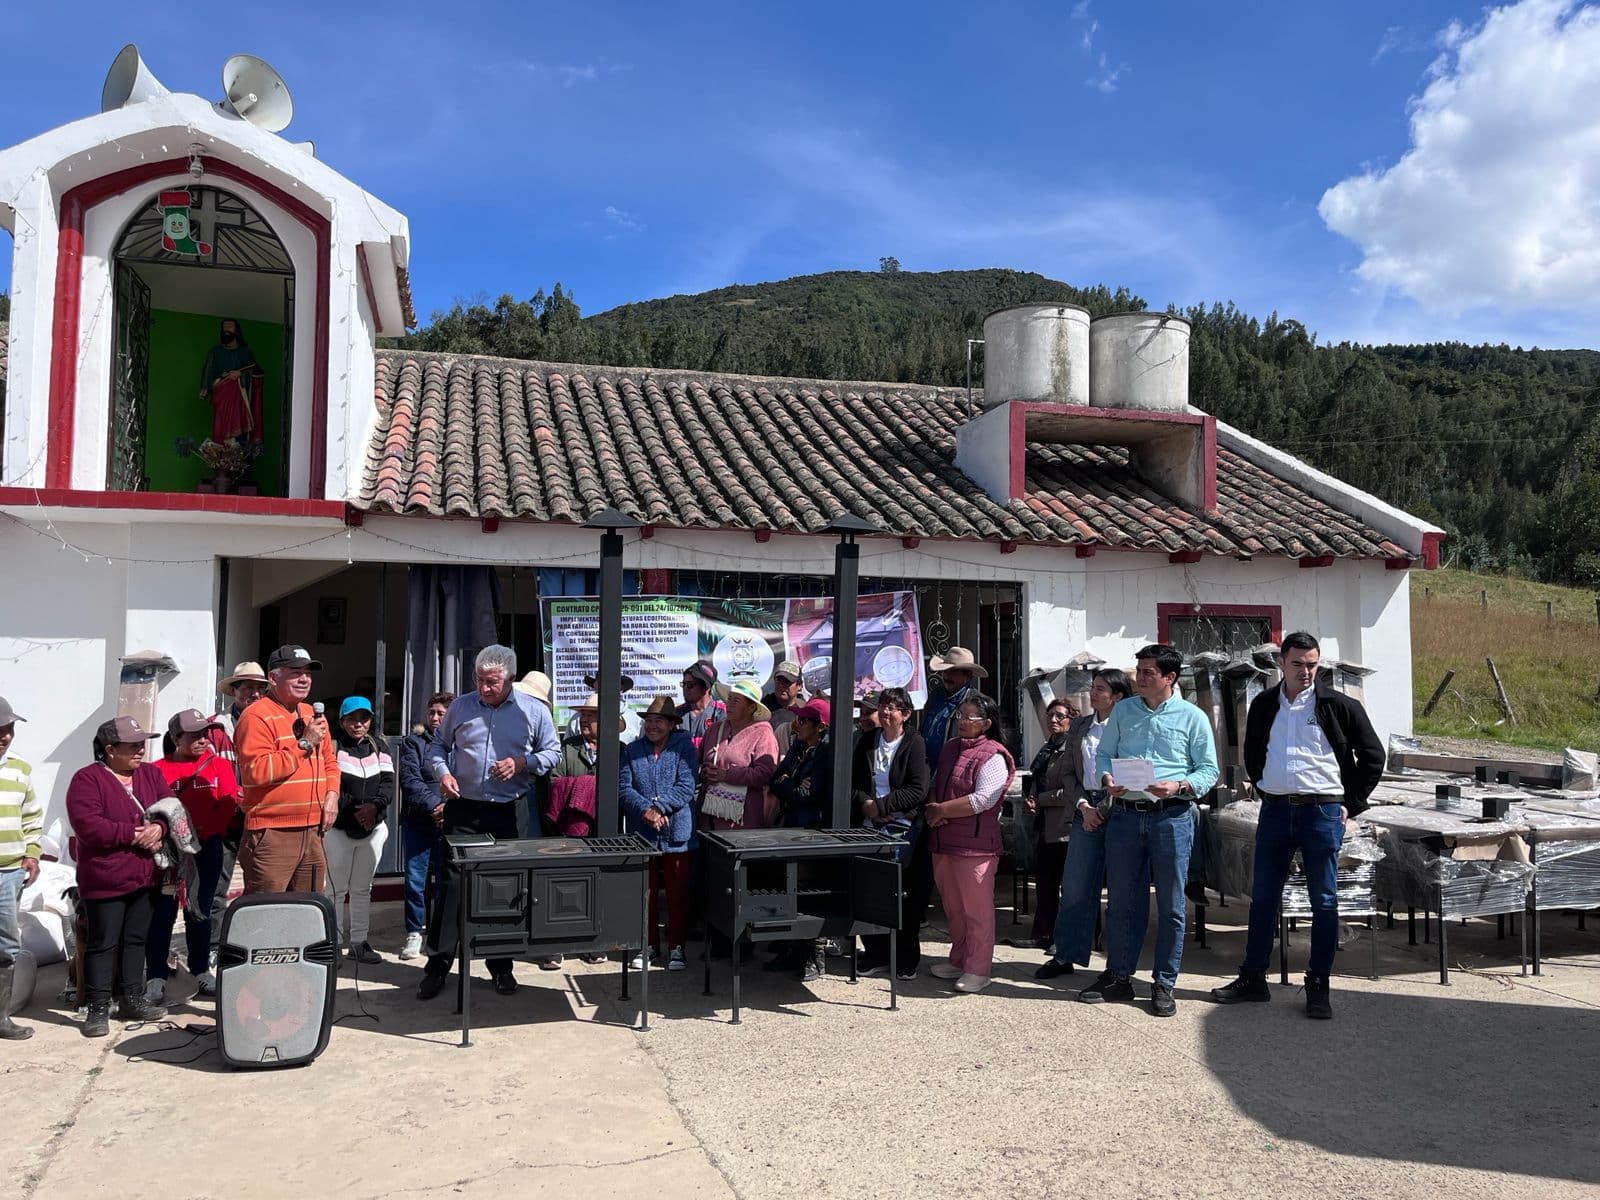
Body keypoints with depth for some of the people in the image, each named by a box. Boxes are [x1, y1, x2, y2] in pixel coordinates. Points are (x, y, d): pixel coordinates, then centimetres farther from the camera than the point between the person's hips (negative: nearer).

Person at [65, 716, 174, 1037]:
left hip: (146, 878, 6)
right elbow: (88, 827, -20)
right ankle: (98, 1008, 8)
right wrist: (135, 834, -18)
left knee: (137, 940, 14)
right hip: (105, 880, -6)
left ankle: (133, 999, 24)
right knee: (103, 944, 0)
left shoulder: (151, 774, 11)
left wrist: (158, 827, -16)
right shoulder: (87, 780, -9)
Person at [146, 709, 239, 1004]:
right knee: (163, 912, 0)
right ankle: (156, 978, 7)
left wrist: (203, 832, -15)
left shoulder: (220, 765, 4)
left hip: (207, 849, 2)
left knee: (199, 911, 11)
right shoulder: (158, 770, -2)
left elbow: (228, 805, -4)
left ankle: (201, 971, 21)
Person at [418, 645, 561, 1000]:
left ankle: (501, 964, 20)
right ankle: (438, 963, 10)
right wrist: (442, 773, -5)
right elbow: (438, 746, 14)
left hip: (510, 812, 0)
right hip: (463, 809, 0)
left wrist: (522, 763, -10)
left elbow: (552, 752, 7)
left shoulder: (534, 711, 1)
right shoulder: (460, 707, 4)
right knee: (450, 884, -1)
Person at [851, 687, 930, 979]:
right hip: (871, 827, 4)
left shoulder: (914, 743, -5)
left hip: (904, 829, -4)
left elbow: (918, 790, -13)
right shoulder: (867, 741, 10)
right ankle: (876, 954, 17)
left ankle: (906, 959, 15)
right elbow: (853, 782, 11)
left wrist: (881, 805, -14)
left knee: (904, 896, 1)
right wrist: (864, 803, -8)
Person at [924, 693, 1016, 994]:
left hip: (975, 845, -8)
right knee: (953, 908, 17)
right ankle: (959, 960, 30)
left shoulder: (993, 757, -11)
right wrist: (931, 808, -1)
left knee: (977, 909, 0)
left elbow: (983, 799, -20)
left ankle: (978, 970, 9)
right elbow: (935, 786, 21)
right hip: (943, 842, 8)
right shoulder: (950, 748, 15)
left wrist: (941, 810, -15)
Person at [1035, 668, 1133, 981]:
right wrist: (1083, 806, -2)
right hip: (1086, 810, 5)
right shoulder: (1079, 727, 12)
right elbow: (1068, 773, 12)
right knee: (1075, 886, 6)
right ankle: (1065, 956, 14)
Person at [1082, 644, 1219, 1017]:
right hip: (1125, 814, 3)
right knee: (1120, 900, 8)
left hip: (1172, 817, -3)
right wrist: (1106, 778, -8)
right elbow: (1102, 754, 13)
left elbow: (1209, 770, 2)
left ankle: (1164, 983, 15)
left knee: (1170, 905, 4)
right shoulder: (1122, 711, 10)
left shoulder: (1192, 717, 1)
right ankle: (1117, 976, 20)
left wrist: (1180, 786, -16)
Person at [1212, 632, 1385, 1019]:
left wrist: (1352, 803, 0)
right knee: (1263, 897, 9)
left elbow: (1373, 756, 3)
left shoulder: (1339, 706, -4)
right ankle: (1253, 978, 19)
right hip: (1275, 810, 4)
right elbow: (1252, 753, 24)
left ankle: (1318, 987, 12)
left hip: (1322, 812, -3)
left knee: (1324, 901, 3)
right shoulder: (1264, 705, 8)